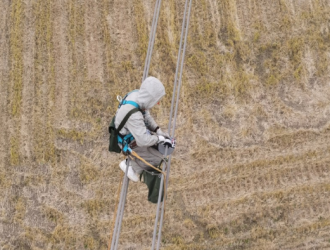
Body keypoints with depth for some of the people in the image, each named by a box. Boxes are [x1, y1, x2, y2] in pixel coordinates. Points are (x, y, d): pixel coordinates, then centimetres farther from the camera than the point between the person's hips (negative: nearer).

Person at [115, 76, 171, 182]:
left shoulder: (137, 95, -15)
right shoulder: (133, 114, -41)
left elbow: (146, 116, 3)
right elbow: (143, 140, -38)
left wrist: (158, 131, -4)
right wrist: (159, 138, -22)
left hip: (137, 132, 8)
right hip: (130, 143, -8)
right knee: (159, 157, -10)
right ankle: (131, 165, 9)